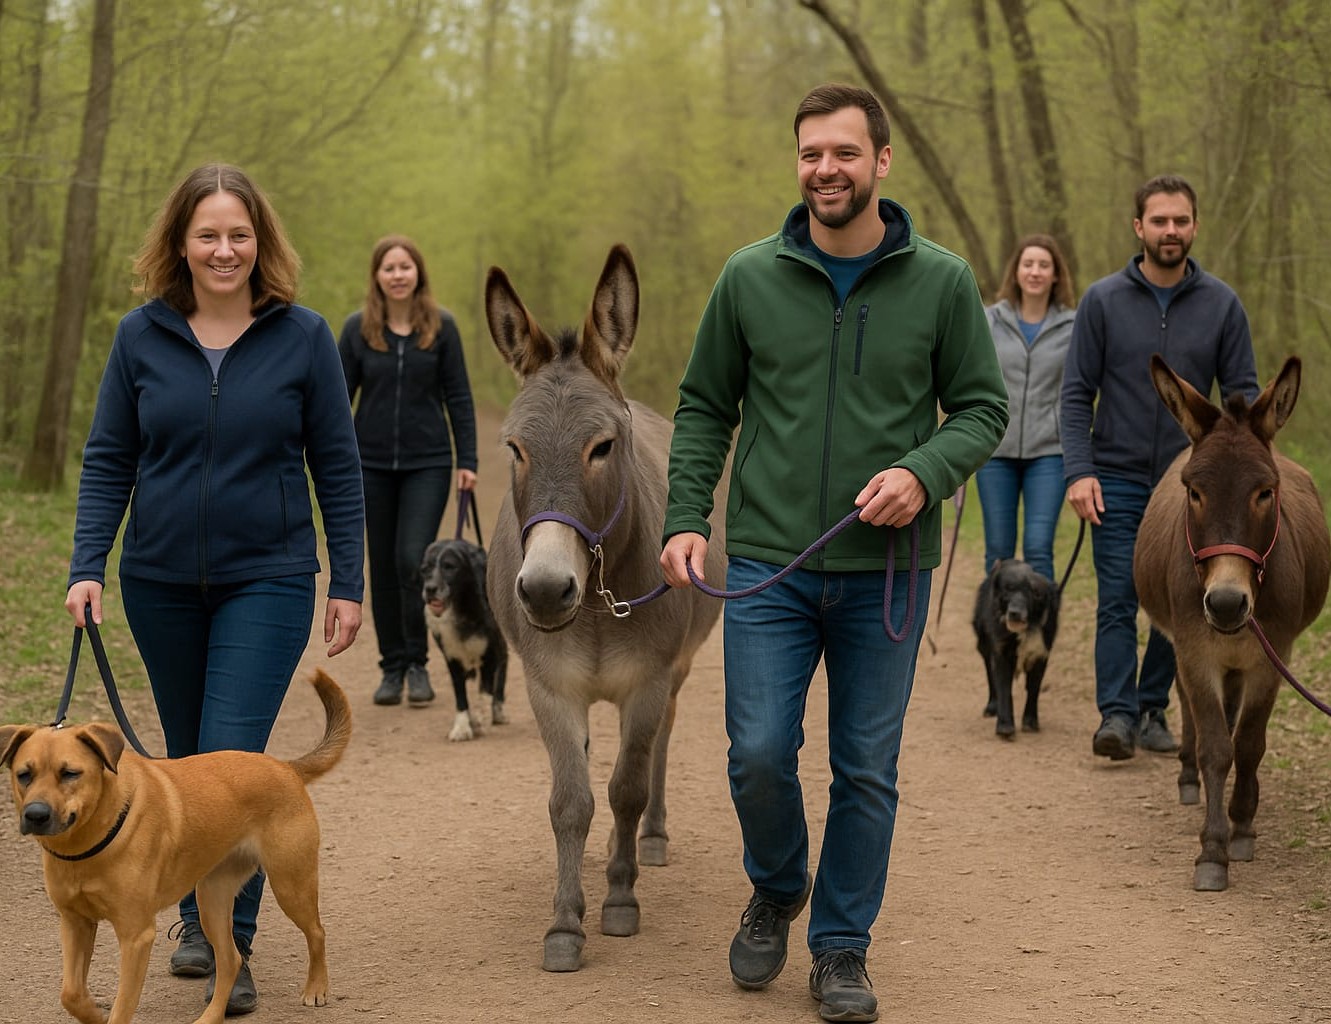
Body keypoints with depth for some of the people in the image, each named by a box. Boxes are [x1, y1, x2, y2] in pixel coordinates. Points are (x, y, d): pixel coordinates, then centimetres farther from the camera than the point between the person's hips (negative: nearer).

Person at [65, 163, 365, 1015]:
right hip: (161, 583, 3)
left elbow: (337, 466, 0)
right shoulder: (142, 337, 0)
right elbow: (108, 459, 4)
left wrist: (349, 583, -2)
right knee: (187, 761, 15)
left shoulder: (303, 337, -5)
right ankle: (198, 917, 32)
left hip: (267, 581, -3)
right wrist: (88, 567, -6)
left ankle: (235, 948, 0)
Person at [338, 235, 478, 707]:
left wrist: (468, 461, -2)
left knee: (413, 561, -12)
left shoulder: (441, 325, -2)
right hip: (373, 464, 2)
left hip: (427, 463, -2)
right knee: (383, 567, 7)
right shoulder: (357, 328, 0)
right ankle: (392, 667, 18)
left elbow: (458, 397, 1)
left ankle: (418, 663, 3)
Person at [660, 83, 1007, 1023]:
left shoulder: (942, 283, -1)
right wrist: (687, 519, -3)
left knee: (867, 771, 7)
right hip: (767, 565, 0)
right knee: (760, 755, -3)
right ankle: (776, 894, 27)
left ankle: (843, 946, 22)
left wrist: (925, 473, -15)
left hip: (886, 569, 0)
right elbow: (705, 407, 8)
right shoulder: (750, 278, 2)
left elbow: (983, 407, 4)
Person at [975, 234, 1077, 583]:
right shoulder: (988, 322, 4)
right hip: (995, 449, 1)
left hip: (1048, 452, -1)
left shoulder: (1072, 327, 1)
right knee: (998, 551, 8)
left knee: (1038, 548, -8)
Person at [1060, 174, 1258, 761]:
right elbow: (1077, 393, -1)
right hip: (1117, 481, -2)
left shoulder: (1221, 304, 2)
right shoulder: (1103, 300, -1)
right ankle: (1117, 716, -8)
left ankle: (1154, 711, 17)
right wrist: (1079, 472, -12)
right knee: (1117, 601, -7)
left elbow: (1243, 392, 4)